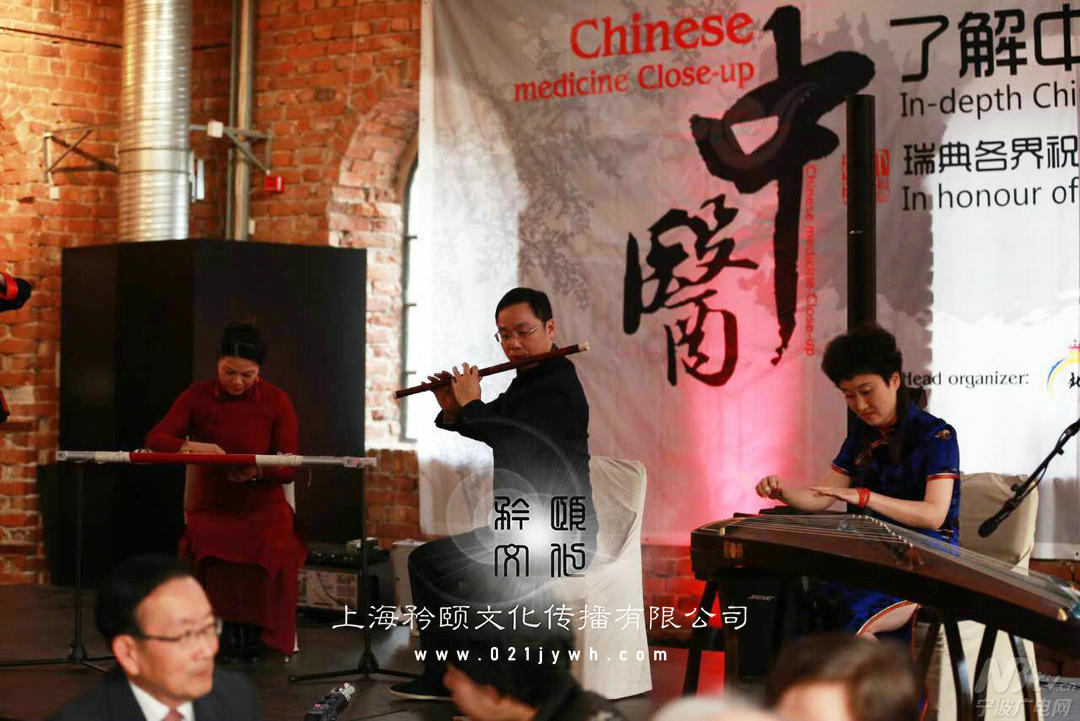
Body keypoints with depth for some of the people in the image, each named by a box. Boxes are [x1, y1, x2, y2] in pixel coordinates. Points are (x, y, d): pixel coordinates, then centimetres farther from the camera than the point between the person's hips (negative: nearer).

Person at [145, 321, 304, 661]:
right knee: (211, 552, -34)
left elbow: (289, 468, -3)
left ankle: (257, 633, -15)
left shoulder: (276, 401, 1)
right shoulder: (198, 395, 4)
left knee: (272, 553, -33)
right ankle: (227, 630, -18)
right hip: (211, 509, 1)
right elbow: (154, 439, -3)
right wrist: (190, 446, -24)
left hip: (263, 508, 0)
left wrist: (256, 471, -25)